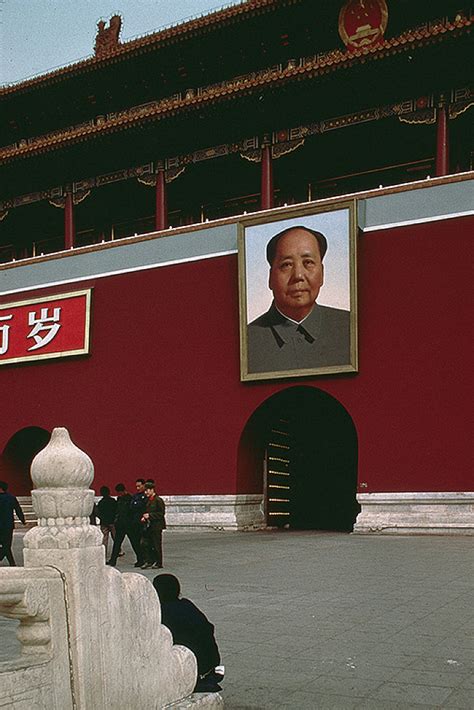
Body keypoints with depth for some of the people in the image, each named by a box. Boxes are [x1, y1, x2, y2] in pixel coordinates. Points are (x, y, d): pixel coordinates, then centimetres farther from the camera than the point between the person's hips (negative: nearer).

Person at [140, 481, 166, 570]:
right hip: (148, 525, 8)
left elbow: (161, 513, -14)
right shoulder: (148, 500, 14)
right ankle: (148, 561, 9)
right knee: (144, 543, 1)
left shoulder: (158, 500, -11)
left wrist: (149, 515, -18)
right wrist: (144, 517, 6)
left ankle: (159, 563, 10)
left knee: (156, 545, 0)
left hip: (156, 526, -8)